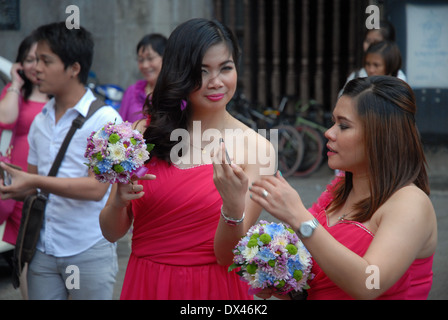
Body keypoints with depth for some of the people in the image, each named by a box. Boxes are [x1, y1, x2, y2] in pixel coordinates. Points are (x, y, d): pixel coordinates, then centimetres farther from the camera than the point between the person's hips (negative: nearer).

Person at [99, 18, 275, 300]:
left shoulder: (256, 147, -11)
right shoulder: (145, 133, -4)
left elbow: (227, 256, -13)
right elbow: (113, 233, 1)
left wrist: (234, 207, -31)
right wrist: (118, 202, -19)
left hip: (212, 287, -2)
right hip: (146, 285, 2)